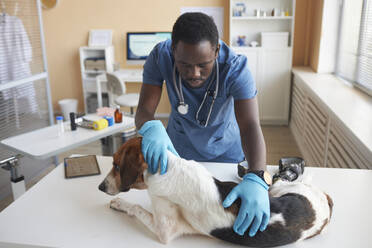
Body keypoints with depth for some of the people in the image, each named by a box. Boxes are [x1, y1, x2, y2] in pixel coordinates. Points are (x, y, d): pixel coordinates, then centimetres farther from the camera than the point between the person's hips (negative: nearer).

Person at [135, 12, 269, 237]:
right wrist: (151, 127, -53)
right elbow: (143, 111, -28)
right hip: (179, 147, 2)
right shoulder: (160, 56, -27)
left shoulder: (235, 67, -33)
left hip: (225, 150, -1)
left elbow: (250, 126, -40)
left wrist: (256, 178, -57)